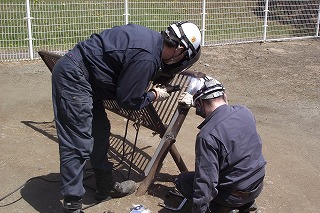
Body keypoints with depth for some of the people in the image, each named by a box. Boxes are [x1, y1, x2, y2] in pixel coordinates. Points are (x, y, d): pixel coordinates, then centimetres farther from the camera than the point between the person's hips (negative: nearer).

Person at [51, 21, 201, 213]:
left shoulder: (151, 37, 4)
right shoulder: (147, 58, -24)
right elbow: (128, 101, -15)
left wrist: (156, 79, 9)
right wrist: (155, 95, 1)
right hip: (73, 78, -11)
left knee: (100, 131, 18)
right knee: (78, 145, -7)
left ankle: (106, 186, 33)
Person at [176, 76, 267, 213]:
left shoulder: (207, 136, -28)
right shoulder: (244, 111, -8)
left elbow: (206, 183, -25)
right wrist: (194, 102, 20)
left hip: (236, 195, -7)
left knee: (181, 180, 8)